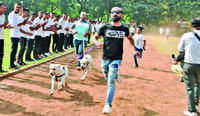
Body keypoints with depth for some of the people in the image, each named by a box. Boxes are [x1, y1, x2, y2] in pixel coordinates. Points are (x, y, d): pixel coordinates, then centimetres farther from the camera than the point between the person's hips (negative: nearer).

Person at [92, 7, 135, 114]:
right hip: (105, 58, 2)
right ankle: (115, 74, 54)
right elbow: (94, 37, 6)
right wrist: (96, 42, -16)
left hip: (116, 59, -2)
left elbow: (129, 38, 22)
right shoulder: (105, 27, -1)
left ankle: (108, 105, -7)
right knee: (108, 79, 17)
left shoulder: (124, 29, 3)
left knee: (111, 81, -13)